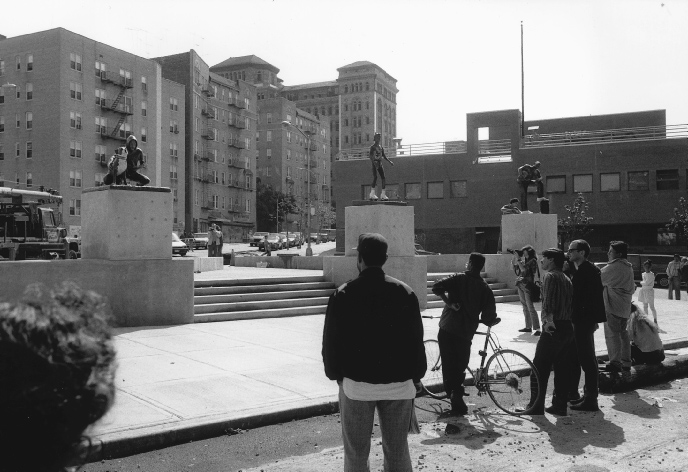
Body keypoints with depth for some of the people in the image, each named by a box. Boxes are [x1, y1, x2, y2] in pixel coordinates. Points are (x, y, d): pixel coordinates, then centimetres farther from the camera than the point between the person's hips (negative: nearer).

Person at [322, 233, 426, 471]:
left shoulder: (343, 294, -6)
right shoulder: (405, 292, -2)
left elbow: (331, 341, -2)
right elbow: (416, 340, 1)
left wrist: (335, 374, 13)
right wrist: (416, 376, 12)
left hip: (356, 383, -2)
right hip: (398, 383, 2)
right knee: (397, 451, 13)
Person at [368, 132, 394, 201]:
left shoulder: (381, 147, 17)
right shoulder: (373, 147, -4)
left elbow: (384, 155, 23)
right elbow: (370, 155, -15)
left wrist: (389, 161, 14)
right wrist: (373, 161, -31)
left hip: (380, 164, 7)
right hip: (374, 163, -7)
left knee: (383, 177, -1)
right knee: (375, 177, -15)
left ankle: (383, 195, 1)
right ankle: (372, 194, -12)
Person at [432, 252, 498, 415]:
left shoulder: (458, 279, -1)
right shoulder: (485, 289, 4)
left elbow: (437, 287, -17)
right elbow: (489, 317, 3)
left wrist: (448, 302, -7)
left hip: (447, 329, -1)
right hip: (466, 333, 1)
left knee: (448, 364, 11)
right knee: (460, 366, 12)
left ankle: (452, 393, 14)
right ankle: (457, 395, 1)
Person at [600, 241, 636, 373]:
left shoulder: (613, 267, -15)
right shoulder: (628, 267, 14)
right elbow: (632, 288, 21)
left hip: (612, 306, -9)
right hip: (625, 307, 9)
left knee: (612, 334, -6)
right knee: (623, 333, 14)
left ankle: (615, 362, -8)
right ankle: (626, 362, 19)